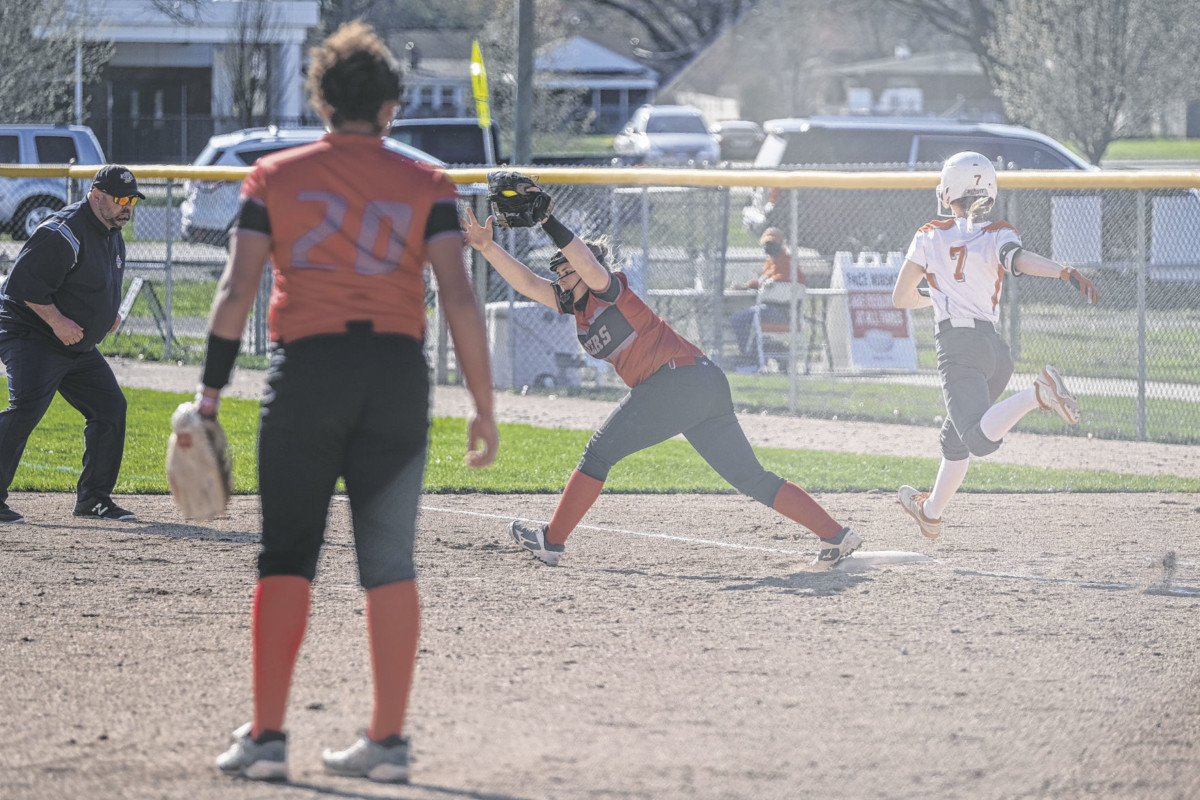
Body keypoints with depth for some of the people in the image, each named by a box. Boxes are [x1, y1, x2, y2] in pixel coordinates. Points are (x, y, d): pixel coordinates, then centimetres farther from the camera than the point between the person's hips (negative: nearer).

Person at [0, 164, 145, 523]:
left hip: (78, 346, 10)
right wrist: (57, 321, -25)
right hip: (31, 337, -10)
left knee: (110, 406, 7)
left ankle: (93, 497, 16)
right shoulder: (64, 233, -20)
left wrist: (108, 313, 9)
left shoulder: (114, 238, 11)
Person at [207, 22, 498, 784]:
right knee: (391, 563, 7)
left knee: (287, 556, 3)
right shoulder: (426, 184, 7)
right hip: (398, 371, 1)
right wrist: (485, 405, -1)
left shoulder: (275, 176, 6)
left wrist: (211, 390, 2)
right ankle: (388, 740, 8)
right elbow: (460, 298, -3)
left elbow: (238, 289, -1)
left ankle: (266, 736, -4)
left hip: (306, 369, -1)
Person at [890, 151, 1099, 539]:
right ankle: (931, 512, 40)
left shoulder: (930, 237, 7)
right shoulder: (999, 235, 9)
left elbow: (901, 298, 12)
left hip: (958, 346, -5)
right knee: (955, 437, 26)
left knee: (981, 440, -26)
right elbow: (1020, 260, -15)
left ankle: (1038, 394, -47)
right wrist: (1066, 272, -32)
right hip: (995, 347, 5)